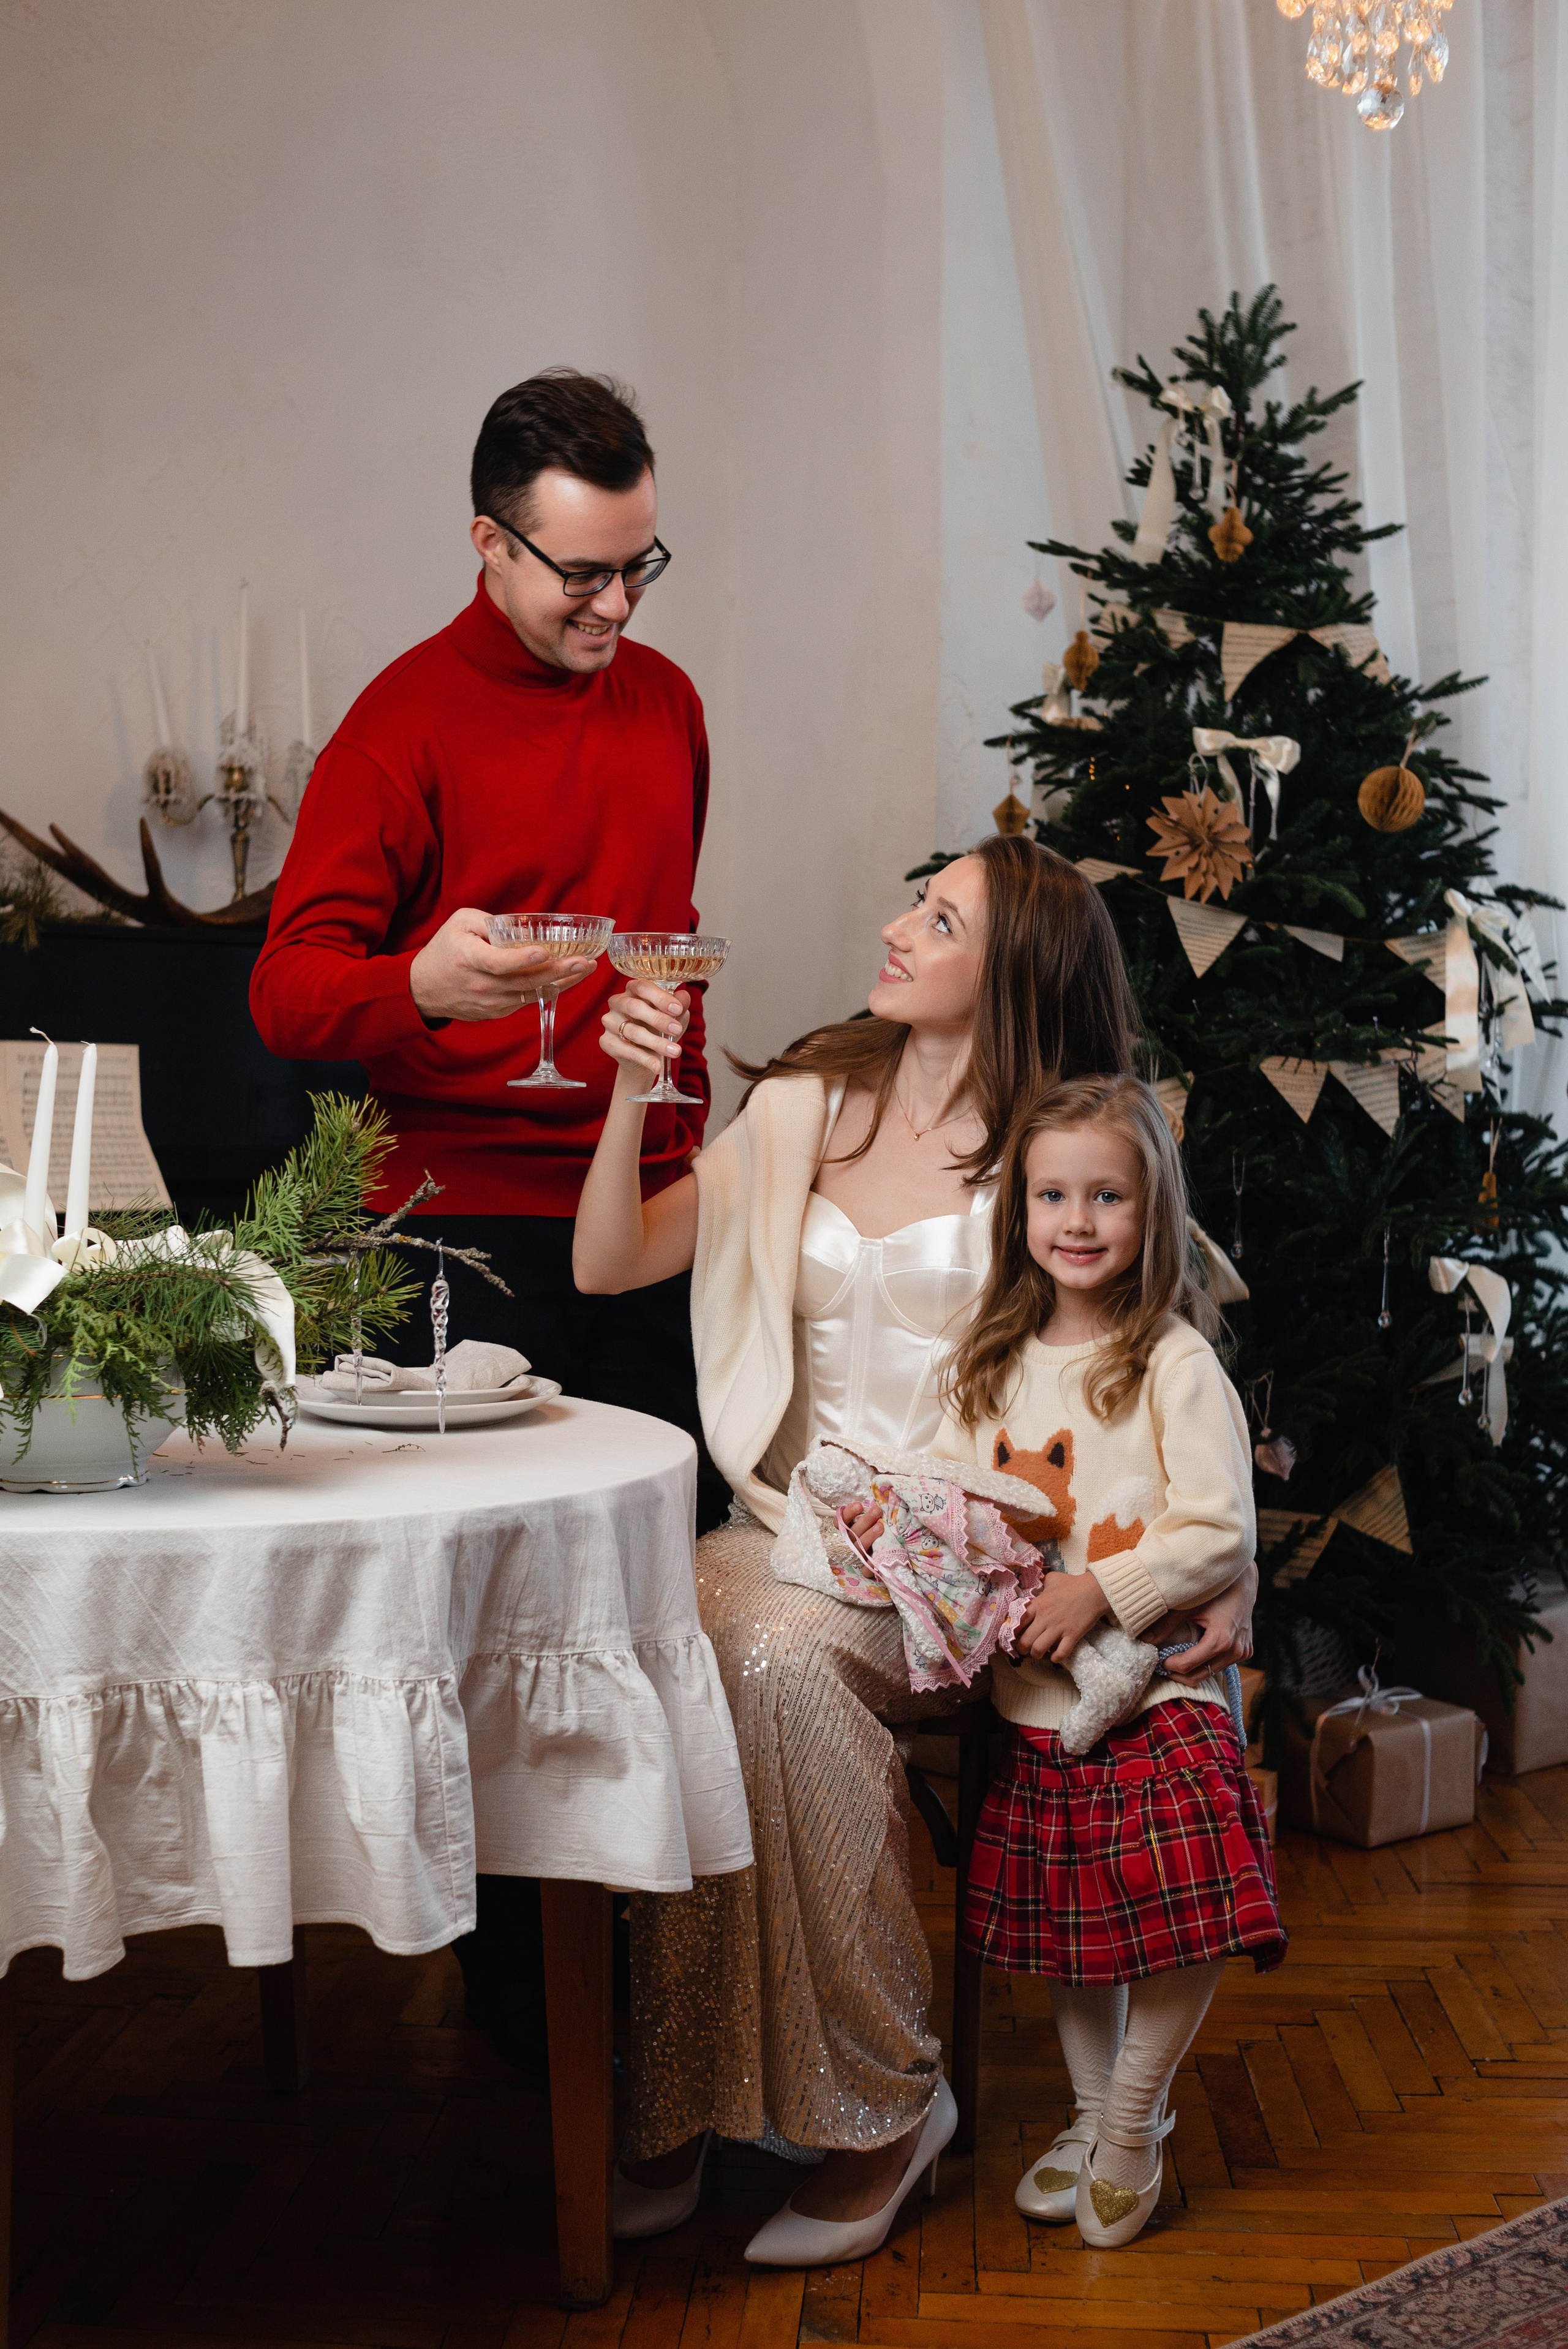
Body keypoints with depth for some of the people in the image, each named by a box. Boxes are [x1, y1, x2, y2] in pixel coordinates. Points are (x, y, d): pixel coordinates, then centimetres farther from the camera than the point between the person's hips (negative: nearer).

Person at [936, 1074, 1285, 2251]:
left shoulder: (1178, 1363, -9)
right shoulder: (995, 1363, 8)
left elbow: (1224, 1534, -12)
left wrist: (1100, 1589, -20)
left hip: (1158, 1693, -5)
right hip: (1033, 1698, 5)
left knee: (1184, 1928, -10)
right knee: (1066, 1932, 14)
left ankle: (1134, 2126, 15)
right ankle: (1092, 2113, 36)